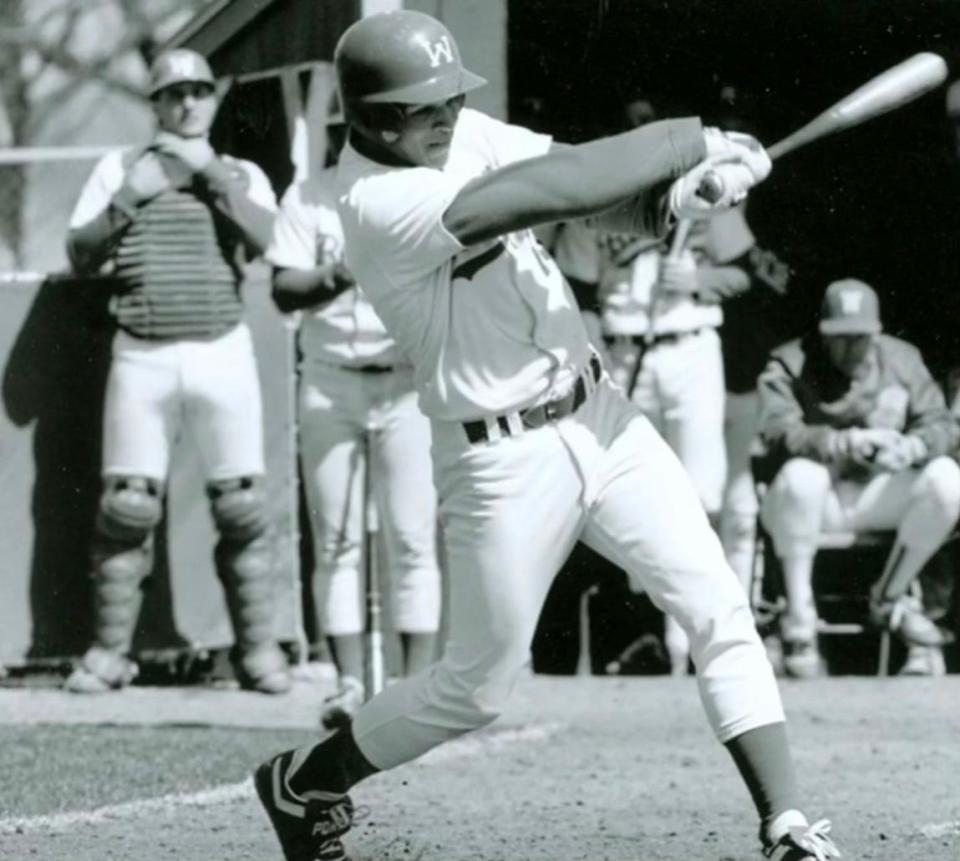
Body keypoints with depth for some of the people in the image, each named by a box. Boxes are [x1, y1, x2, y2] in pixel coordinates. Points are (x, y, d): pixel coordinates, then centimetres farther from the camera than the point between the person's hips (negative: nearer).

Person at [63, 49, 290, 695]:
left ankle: (258, 650, 2)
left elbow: (272, 242, -7)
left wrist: (211, 172, -9)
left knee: (242, 504, -3)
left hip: (223, 353, 0)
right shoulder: (119, 170, 12)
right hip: (142, 357, 0)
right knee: (127, 504, -4)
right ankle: (110, 653, 0)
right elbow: (81, 256, 6)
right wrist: (129, 197, -7)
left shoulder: (242, 176, 12)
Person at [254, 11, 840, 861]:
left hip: (601, 416, 7)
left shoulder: (465, 133, 3)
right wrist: (695, 138, -21)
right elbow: (561, 187, -30)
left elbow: (606, 197, -3)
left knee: (720, 610, -3)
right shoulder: (376, 203, -22)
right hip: (504, 460, -7)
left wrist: (673, 195, -26)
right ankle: (303, 782, 28)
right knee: (479, 686, 6)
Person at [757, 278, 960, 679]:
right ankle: (799, 619, -28)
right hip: (813, 505, -4)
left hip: (874, 497, 4)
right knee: (800, 475, -38)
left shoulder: (902, 360, 5)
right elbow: (780, 434, -25)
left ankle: (889, 598, -2)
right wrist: (845, 443, -42)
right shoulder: (789, 365, -9)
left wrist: (913, 446, -27)